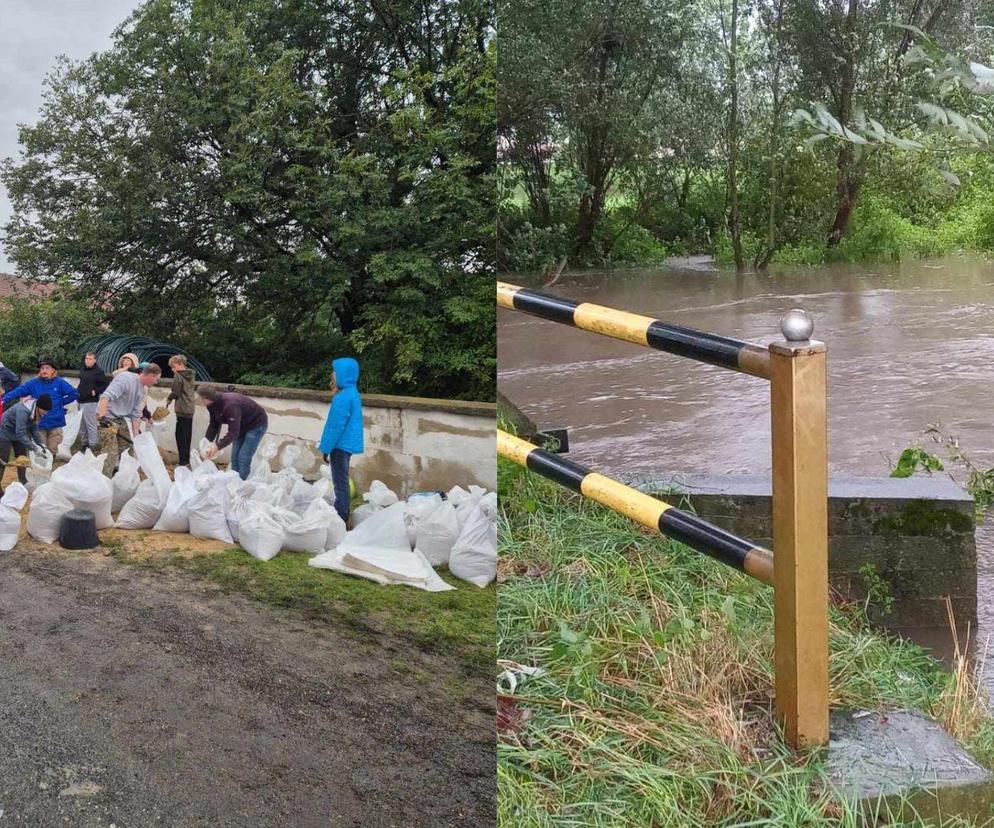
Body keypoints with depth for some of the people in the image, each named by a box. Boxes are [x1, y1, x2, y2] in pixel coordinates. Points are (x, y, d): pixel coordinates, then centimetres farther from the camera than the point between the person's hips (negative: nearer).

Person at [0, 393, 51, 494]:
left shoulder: (35, 410, -13)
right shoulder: (23, 411, -38)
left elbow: (34, 429, -5)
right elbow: (20, 434, -39)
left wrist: (41, 444, -15)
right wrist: (35, 448, -37)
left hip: (18, 432, 8)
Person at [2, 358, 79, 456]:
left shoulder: (59, 382, -3)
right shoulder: (34, 383, 0)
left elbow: (74, 394, -1)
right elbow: (18, 391, -9)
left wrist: (61, 402, 0)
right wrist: (5, 399, -23)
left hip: (55, 422, -1)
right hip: (39, 423, 1)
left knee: (52, 450, 7)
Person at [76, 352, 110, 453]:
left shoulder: (98, 371, -10)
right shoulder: (82, 370, 14)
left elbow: (106, 383, -12)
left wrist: (96, 391, -14)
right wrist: (78, 390, 14)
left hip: (90, 402, -9)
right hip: (81, 401, 9)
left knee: (91, 424, -7)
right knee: (82, 425, 14)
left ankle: (93, 444, -2)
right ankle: (85, 443, 24)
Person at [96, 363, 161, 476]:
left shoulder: (142, 391, 8)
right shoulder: (126, 378, -20)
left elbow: (136, 414, 11)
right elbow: (106, 396, -31)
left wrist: (136, 436, 7)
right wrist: (102, 416, -41)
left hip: (122, 418, 9)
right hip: (108, 417, -9)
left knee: (126, 448, 15)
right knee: (110, 452, -14)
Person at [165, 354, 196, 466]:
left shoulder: (178, 376, -11)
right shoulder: (191, 375, 13)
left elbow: (175, 393, -13)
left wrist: (168, 399, 7)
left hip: (182, 410, -8)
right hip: (190, 409, 8)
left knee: (181, 436, -4)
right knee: (187, 436, 14)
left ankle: (183, 461, -5)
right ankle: (187, 460, 21)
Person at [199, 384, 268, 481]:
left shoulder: (230, 405, -37)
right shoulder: (213, 405, -10)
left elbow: (233, 432, -38)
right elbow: (214, 425, -3)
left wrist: (217, 447, -41)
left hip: (257, 423, -9)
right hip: (242, 426, 9)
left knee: (243, 458, -13)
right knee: (234, 457, 3)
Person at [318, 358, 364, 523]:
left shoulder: (343, 397, -23)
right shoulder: (352, 393, 9)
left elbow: (337, 425, -21)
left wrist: (326, 448, -15)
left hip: (341, 445, -10)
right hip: (347, 444, 10)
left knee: (340, 483, -3)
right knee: (342, 482, 19)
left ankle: (340, 518, 3)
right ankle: (342, 513, 28)